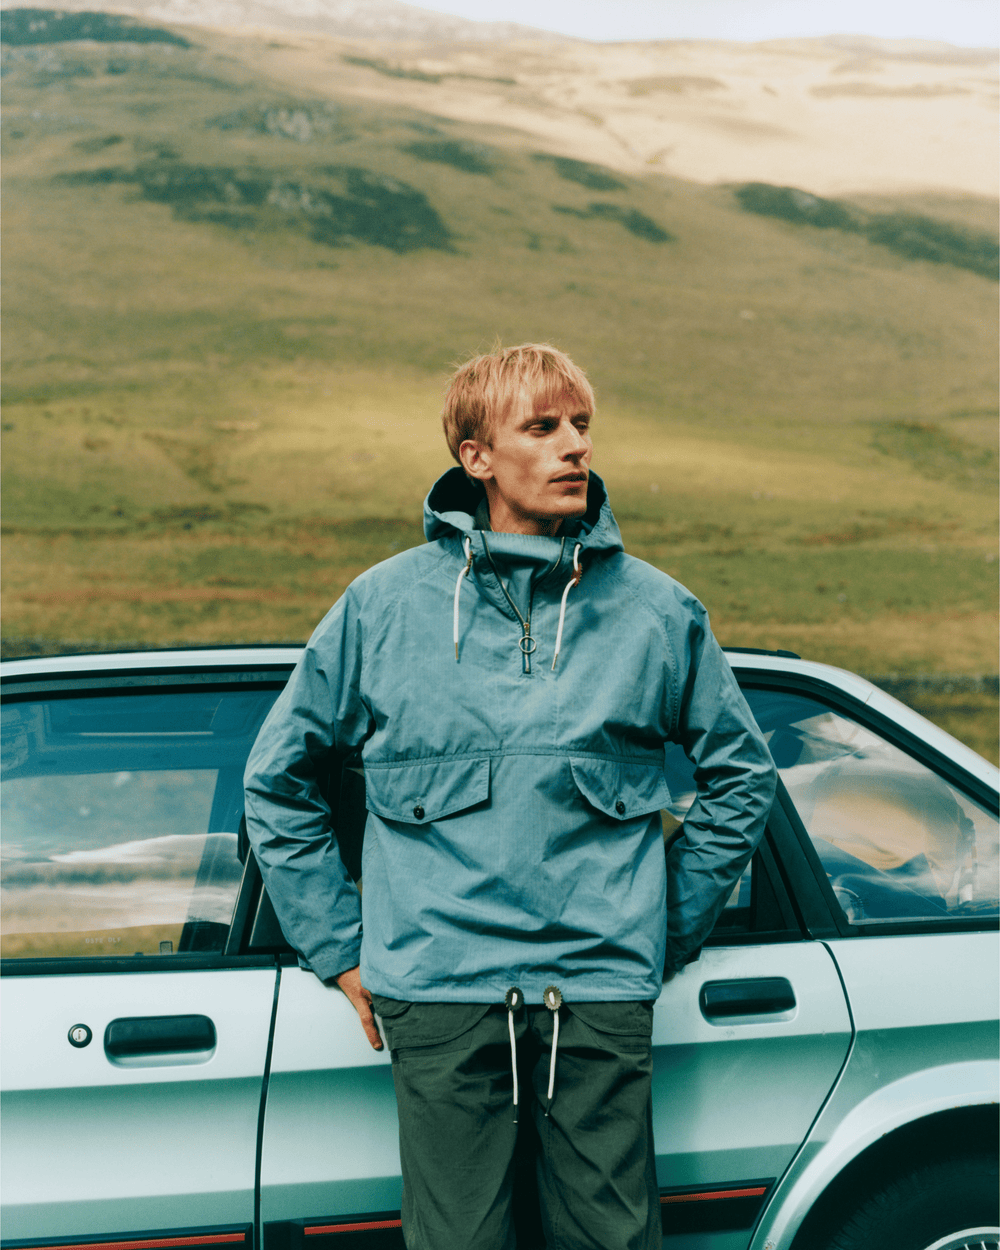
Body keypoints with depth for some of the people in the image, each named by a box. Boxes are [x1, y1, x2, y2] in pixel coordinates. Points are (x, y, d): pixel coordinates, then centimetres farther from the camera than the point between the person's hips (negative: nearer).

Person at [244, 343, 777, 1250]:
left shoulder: (658, 611, 6)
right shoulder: (384, 605, 3)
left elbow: (742, 776, 17)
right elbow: (278, 782, 12)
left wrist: (672, 934, 13)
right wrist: (342, 951, 9)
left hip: (603, 999, 1)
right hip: (438, 996, -1)